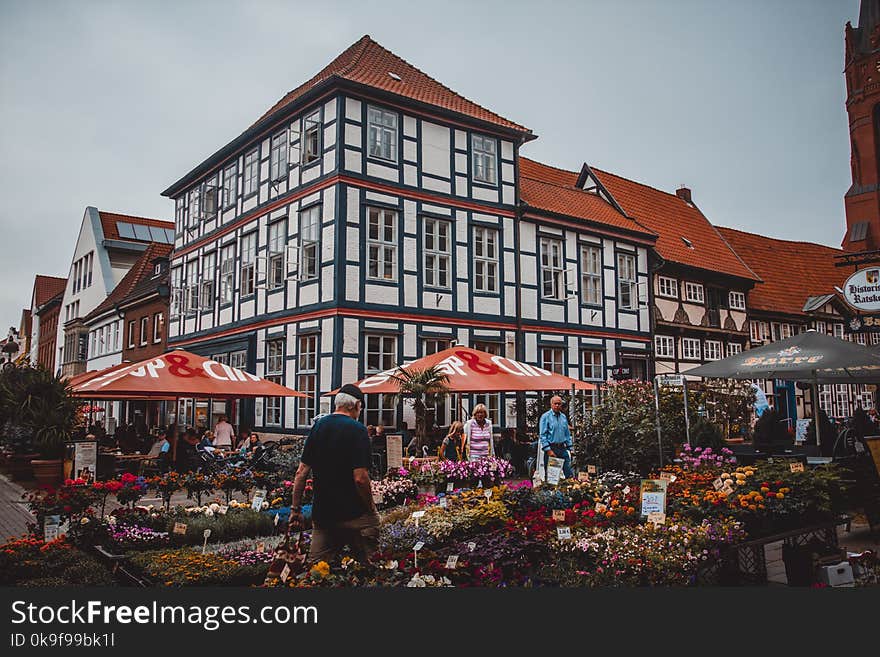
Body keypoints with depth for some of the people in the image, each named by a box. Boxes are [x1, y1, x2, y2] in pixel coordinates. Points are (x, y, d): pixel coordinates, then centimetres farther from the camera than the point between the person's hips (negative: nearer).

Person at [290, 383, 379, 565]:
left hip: (321, 514, 6)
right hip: (354, 514, -6)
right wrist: (371, 507, -6)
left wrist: (295, 508, 12)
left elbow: (301, 472, 6)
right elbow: (360, 477, -19)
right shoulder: (357, 429, -13)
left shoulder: (318, 426, 6)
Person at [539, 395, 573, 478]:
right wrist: (548, 450, -16)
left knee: (569, 473, 2)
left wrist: (569, 448, 11)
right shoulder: (546, 417, -5)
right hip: (551, 448, -5)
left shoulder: (564, 417, 13)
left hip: (563, 448, 5)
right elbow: (542, 435, -10)